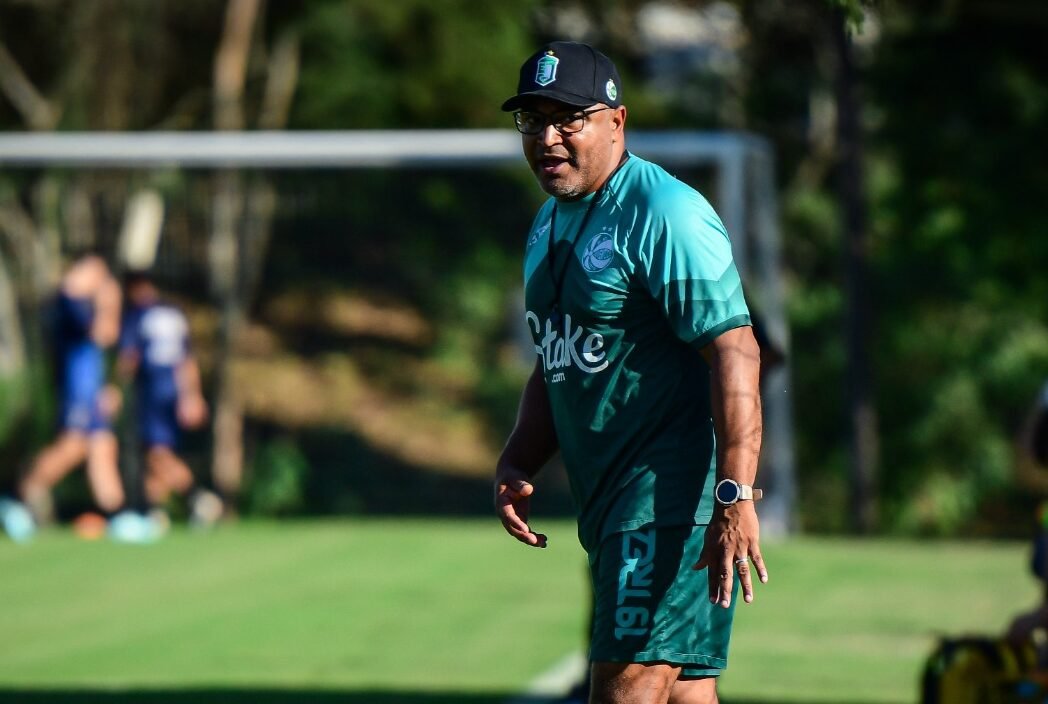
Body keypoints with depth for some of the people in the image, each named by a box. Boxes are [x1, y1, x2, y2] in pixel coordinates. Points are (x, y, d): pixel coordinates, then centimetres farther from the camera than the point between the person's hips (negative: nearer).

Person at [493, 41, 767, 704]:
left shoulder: (666, 214, -13)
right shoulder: (550, 225, 17)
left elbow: (734, 352, -20)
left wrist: (736, 498, -27)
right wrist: (516, 467, 15)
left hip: (676, 499, -9)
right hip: (609, 506, 9)